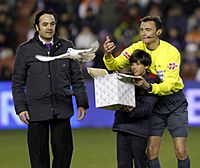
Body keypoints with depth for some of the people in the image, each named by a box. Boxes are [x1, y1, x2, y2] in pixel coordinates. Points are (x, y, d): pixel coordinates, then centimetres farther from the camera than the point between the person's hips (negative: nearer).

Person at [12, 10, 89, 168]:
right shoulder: (25, 49, 5)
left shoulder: (67, 46, 10)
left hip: (62, 110, 1)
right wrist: (20, 108, -2)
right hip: (36, 111, -1)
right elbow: (18, 82, 6)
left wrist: (82, 103, 6)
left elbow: (77, 78, 13)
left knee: (64, 152, 1)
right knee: (39, 155, 1)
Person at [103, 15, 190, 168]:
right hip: (154, 103, 3)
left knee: (181, 152, -7)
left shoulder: (172, 52, -18)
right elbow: (115, 66, -12)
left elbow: (169, 85, -25)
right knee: (151, 152, -3)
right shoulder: (137, 48, -7)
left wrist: (149, 87, -43)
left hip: (174, 102, -3)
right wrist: (108, 56, -34)